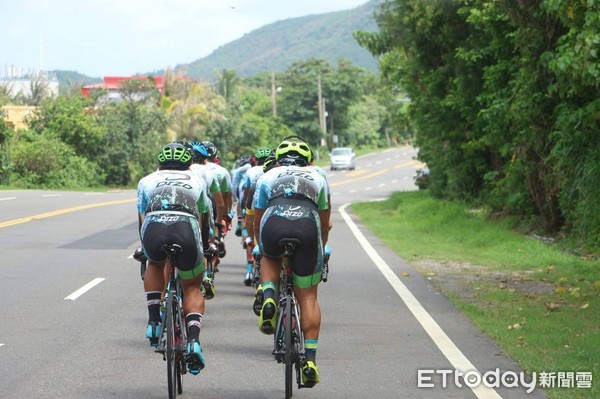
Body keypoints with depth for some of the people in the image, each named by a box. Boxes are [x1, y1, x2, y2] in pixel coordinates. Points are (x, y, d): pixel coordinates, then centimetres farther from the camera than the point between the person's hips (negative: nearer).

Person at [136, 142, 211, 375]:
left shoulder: (147, 181, 32)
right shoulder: (196, 181, 34)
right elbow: (203, 220, 44)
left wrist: (143, 249, 56)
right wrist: (204, 246, 61)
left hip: (154, 229, 0)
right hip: (186, 229, 0)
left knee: (155, 264, 35)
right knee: (192, 287, 22)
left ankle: (154, 321, 21)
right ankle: (193, 340, -1)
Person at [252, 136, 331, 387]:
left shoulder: (267, 177, 32)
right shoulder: (318, 179, 35)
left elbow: (257, 221, 39)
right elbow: (324, 224, 42)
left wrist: (261, 247, 56)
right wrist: (319, 250, 58)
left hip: (274, 225, 0)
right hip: (307, 227, 0)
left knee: (270, 258, 35)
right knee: (308, 296, 11)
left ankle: (268, 297, 7)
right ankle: (310, 360, 4)